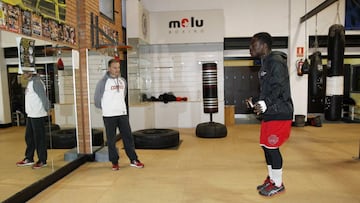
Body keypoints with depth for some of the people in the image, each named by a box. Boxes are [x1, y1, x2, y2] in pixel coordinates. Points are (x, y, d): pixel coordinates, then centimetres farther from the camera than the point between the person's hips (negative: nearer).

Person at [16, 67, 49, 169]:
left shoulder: (36, 82, -16)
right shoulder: (30, 82, 14)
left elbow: (44, 98, -19)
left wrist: (46, 111, -13)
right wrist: (29, 111, 14)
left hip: (38, 115, -10)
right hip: (30, 115, 10)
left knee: (39, 138, -1)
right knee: (29, 137, 17)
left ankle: (42, 161, 9)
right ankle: (28, 159, 29)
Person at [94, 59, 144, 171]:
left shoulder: (123, 80, 8)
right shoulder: (103, 81, -8)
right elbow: (97, 98, -1)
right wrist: (106, 108, 8)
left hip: (123, 113, 5)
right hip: (109, 115, -4)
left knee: (128, 137, 7)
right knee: (111, 140, 5)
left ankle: (133, 160, 16)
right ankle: (114, 162, 18)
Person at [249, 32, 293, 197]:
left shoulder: (276, 61, -13)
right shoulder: (265, 63, 16)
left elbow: (280, 89, -22)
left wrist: (265, 104, -27)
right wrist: (259, 104, 11)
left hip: (279, 113, -9)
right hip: (269, 113, 9)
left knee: (272, 147, -2)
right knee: (266, 146, 13)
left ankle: (278, 184, 15)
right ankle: (272, 179, 29)